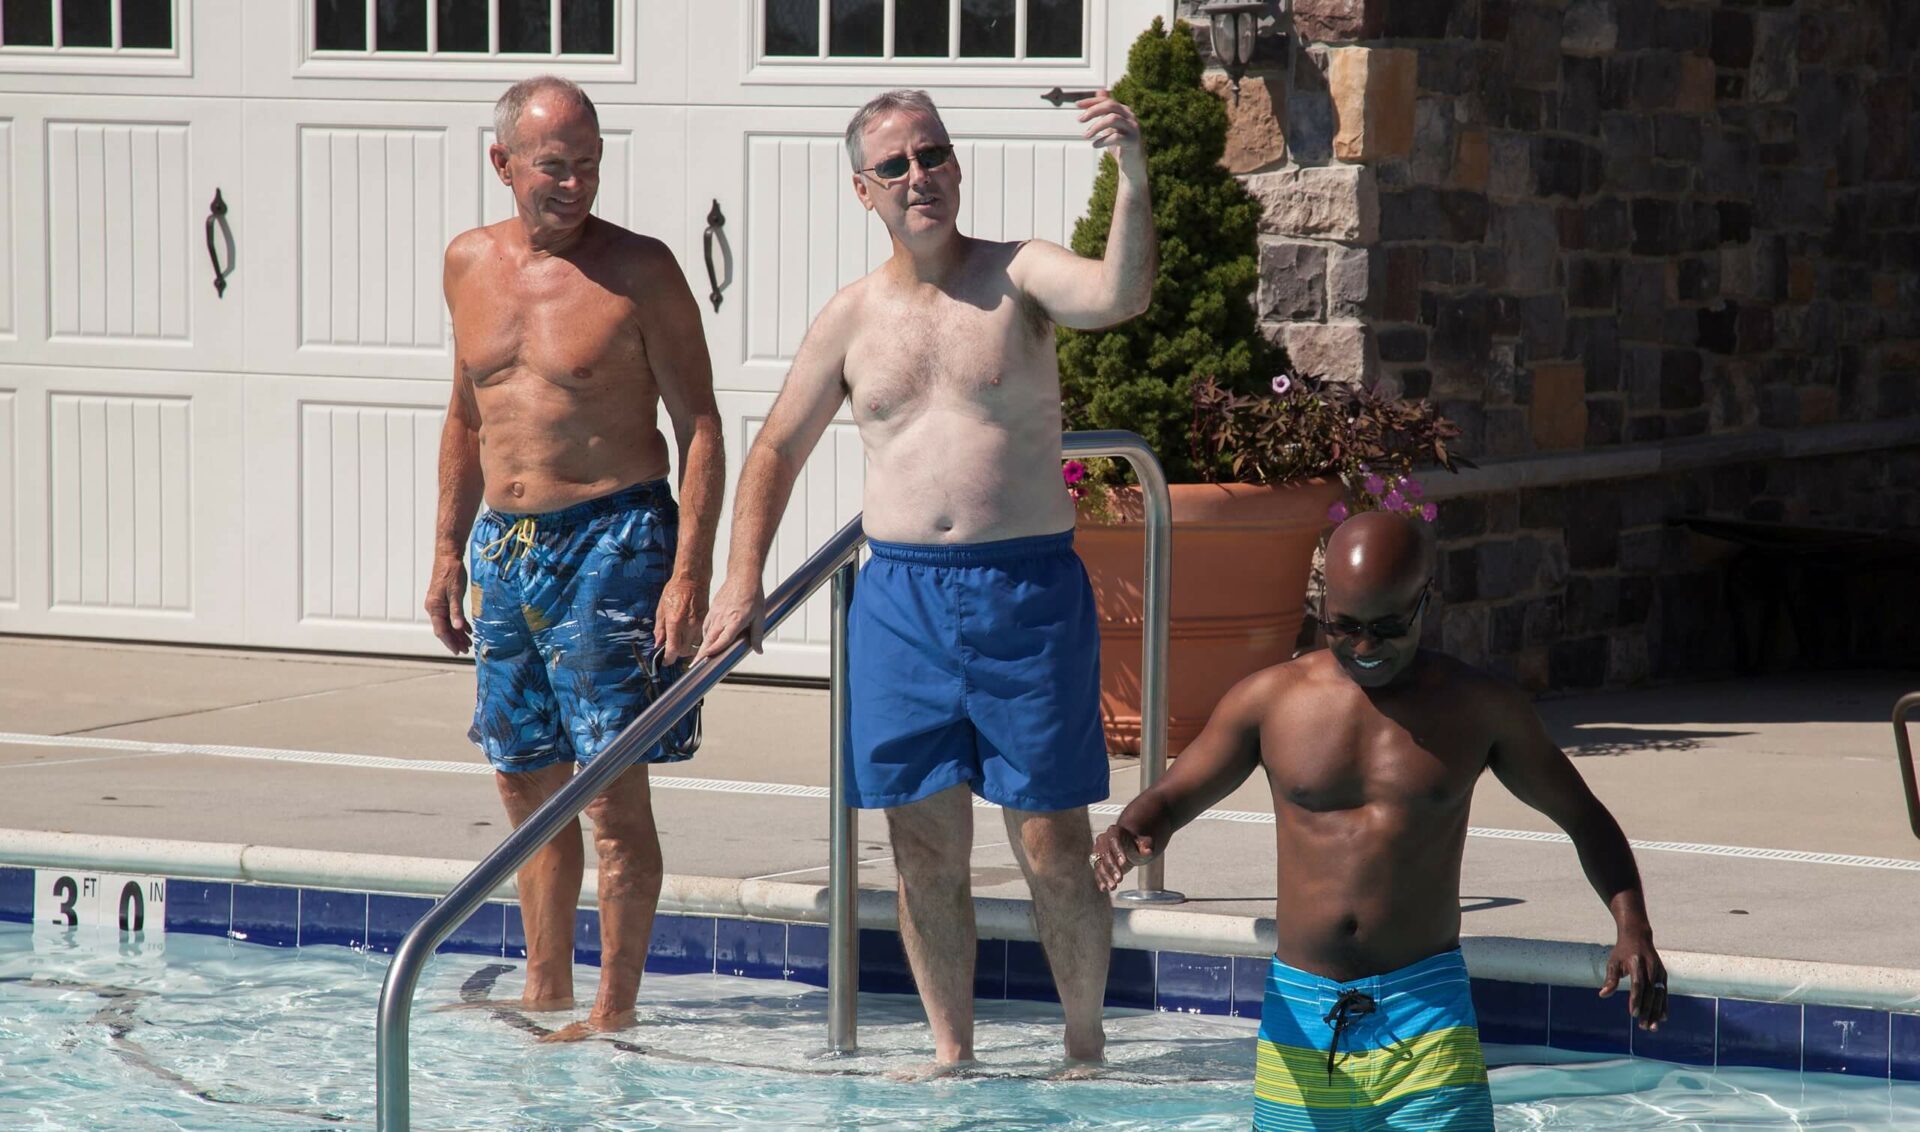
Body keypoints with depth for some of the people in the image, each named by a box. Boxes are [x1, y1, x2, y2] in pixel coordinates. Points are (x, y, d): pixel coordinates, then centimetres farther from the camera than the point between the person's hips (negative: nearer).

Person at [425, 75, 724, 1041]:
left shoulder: (640, 271, -7)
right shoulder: (470, 264, 9)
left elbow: (699, 426, -7)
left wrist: (689, 574, -15)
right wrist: (447, 549, 17)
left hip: (611, 541, -6)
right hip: (503, 548, 6)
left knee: (614, 794, -6)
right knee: (528, 788, 11)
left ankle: (615, 1010, 1)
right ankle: (545, 997, 21)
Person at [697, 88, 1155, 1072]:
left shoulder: (1018, 276, -1)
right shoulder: (854, 316, 8)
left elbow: (1121, 295, -22)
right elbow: (777, 449, 18)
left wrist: (1133, 178, -37)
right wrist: (743, 582, 7)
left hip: (1027, 592, -3)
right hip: (900, 595, 3)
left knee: (1054, 852, -2)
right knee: (926, 850, 6)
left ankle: (1085, 1047, 14)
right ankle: (951, 1056, 17)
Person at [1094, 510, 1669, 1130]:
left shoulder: (1478, 707, 3)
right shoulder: (1269, 699, 4)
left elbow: (1583, 816, 13)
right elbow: (1171, 798, 12)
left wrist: (1633, 928, -3)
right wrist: (1130, 834, -12)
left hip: (1425, 1006, -1)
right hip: (1299, 1008, 1)